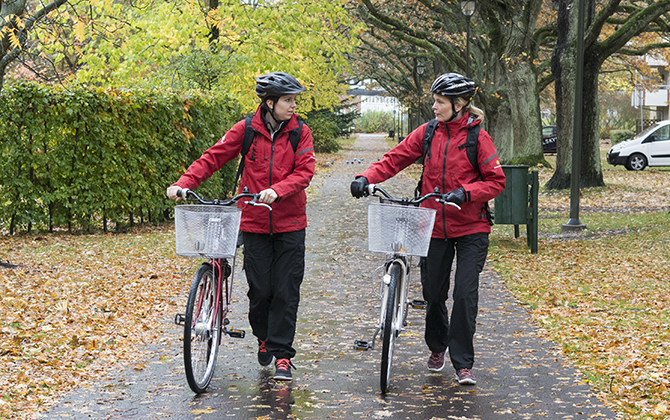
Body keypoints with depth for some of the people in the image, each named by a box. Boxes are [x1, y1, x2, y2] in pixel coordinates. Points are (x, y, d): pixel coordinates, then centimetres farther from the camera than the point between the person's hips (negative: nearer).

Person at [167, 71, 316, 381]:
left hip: (290, 224, 0)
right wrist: (184, 183, -14)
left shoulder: (300, 132, -1)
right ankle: (263, 338, 31)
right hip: (255, 223, 0)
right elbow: (213, 158, -1)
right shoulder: (246, 130, -2)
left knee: (286, 291, -2)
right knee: (260, 290, 3)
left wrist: (276, 190, -26)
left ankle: (281, 355, 7)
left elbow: (304, 171, -9)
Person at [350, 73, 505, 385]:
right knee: (433, 292, 10)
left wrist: (465, 192, -23)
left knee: (465, 292, -10)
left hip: (471, 229, -3)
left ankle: (463, 362, 1)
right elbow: (395, 159, 1)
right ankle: (437, 346, 36)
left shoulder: (477, 137, -8)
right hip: (434, 227, 3)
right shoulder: (427, 133, 3)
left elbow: (496, 181, -8)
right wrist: (366, 177, -14)